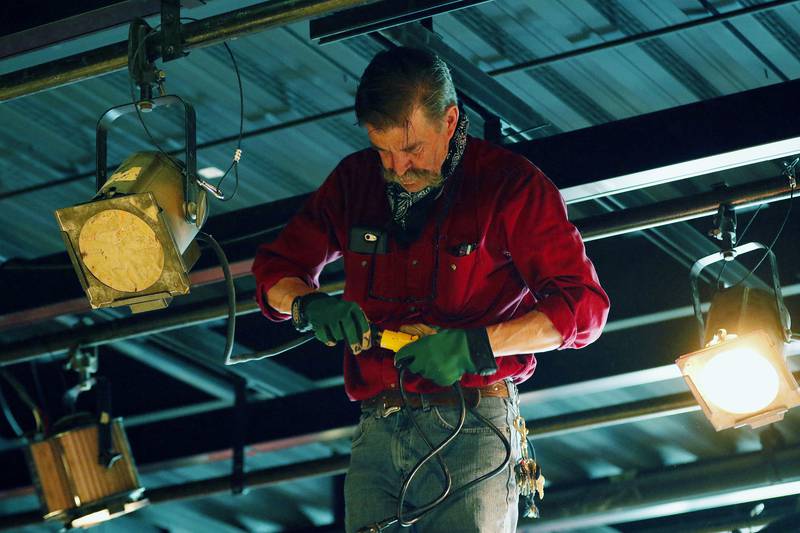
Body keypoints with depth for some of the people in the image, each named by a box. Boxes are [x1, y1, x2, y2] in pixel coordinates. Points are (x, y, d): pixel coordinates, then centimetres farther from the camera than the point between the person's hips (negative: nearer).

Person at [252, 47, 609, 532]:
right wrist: (308, 304, -6)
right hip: (377, 433, 4)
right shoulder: (355, 180, 14)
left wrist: (477, 345, -18)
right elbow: (275, 268, 19)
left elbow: (584, 305, -5)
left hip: (470, 431, -4)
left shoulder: (510, 184, 0)